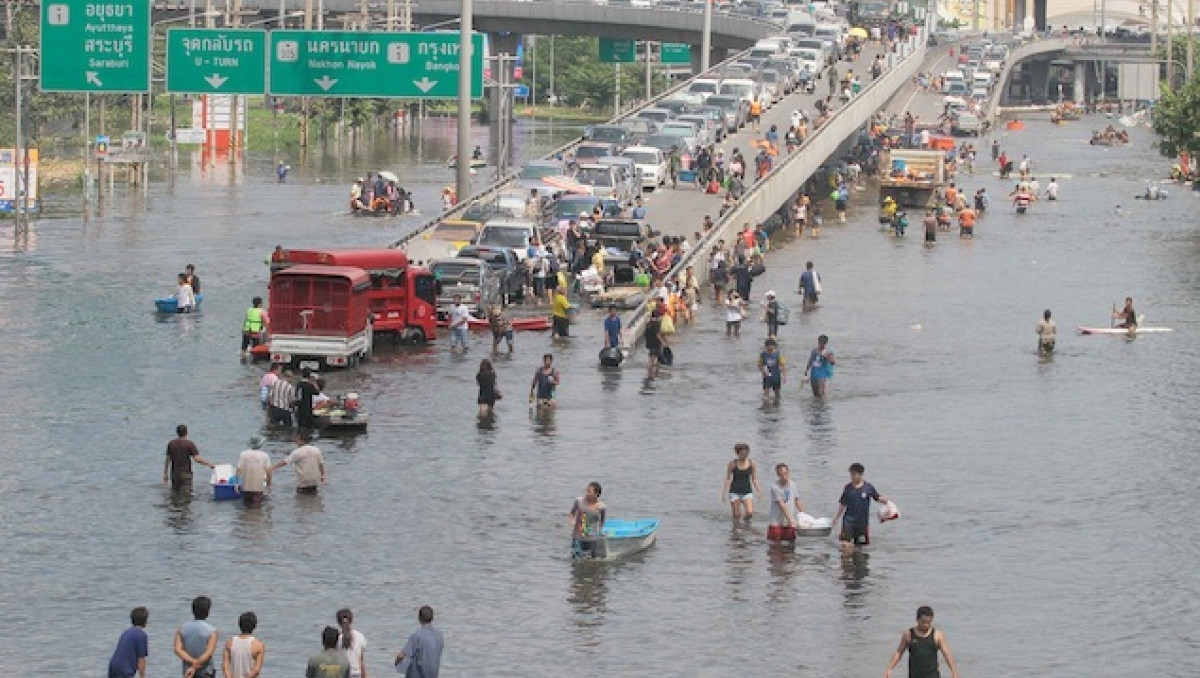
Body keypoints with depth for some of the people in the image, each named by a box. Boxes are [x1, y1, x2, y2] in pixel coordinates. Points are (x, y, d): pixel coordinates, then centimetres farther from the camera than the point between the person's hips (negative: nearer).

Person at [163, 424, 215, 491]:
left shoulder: (171, 444, 5)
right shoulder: (189, 444, -9)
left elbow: (167, 460, 9)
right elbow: (197, 459, -14)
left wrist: (165, 473, 17)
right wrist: (209, 464, -1)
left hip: (174, 473, 4)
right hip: (185, 473, -4)